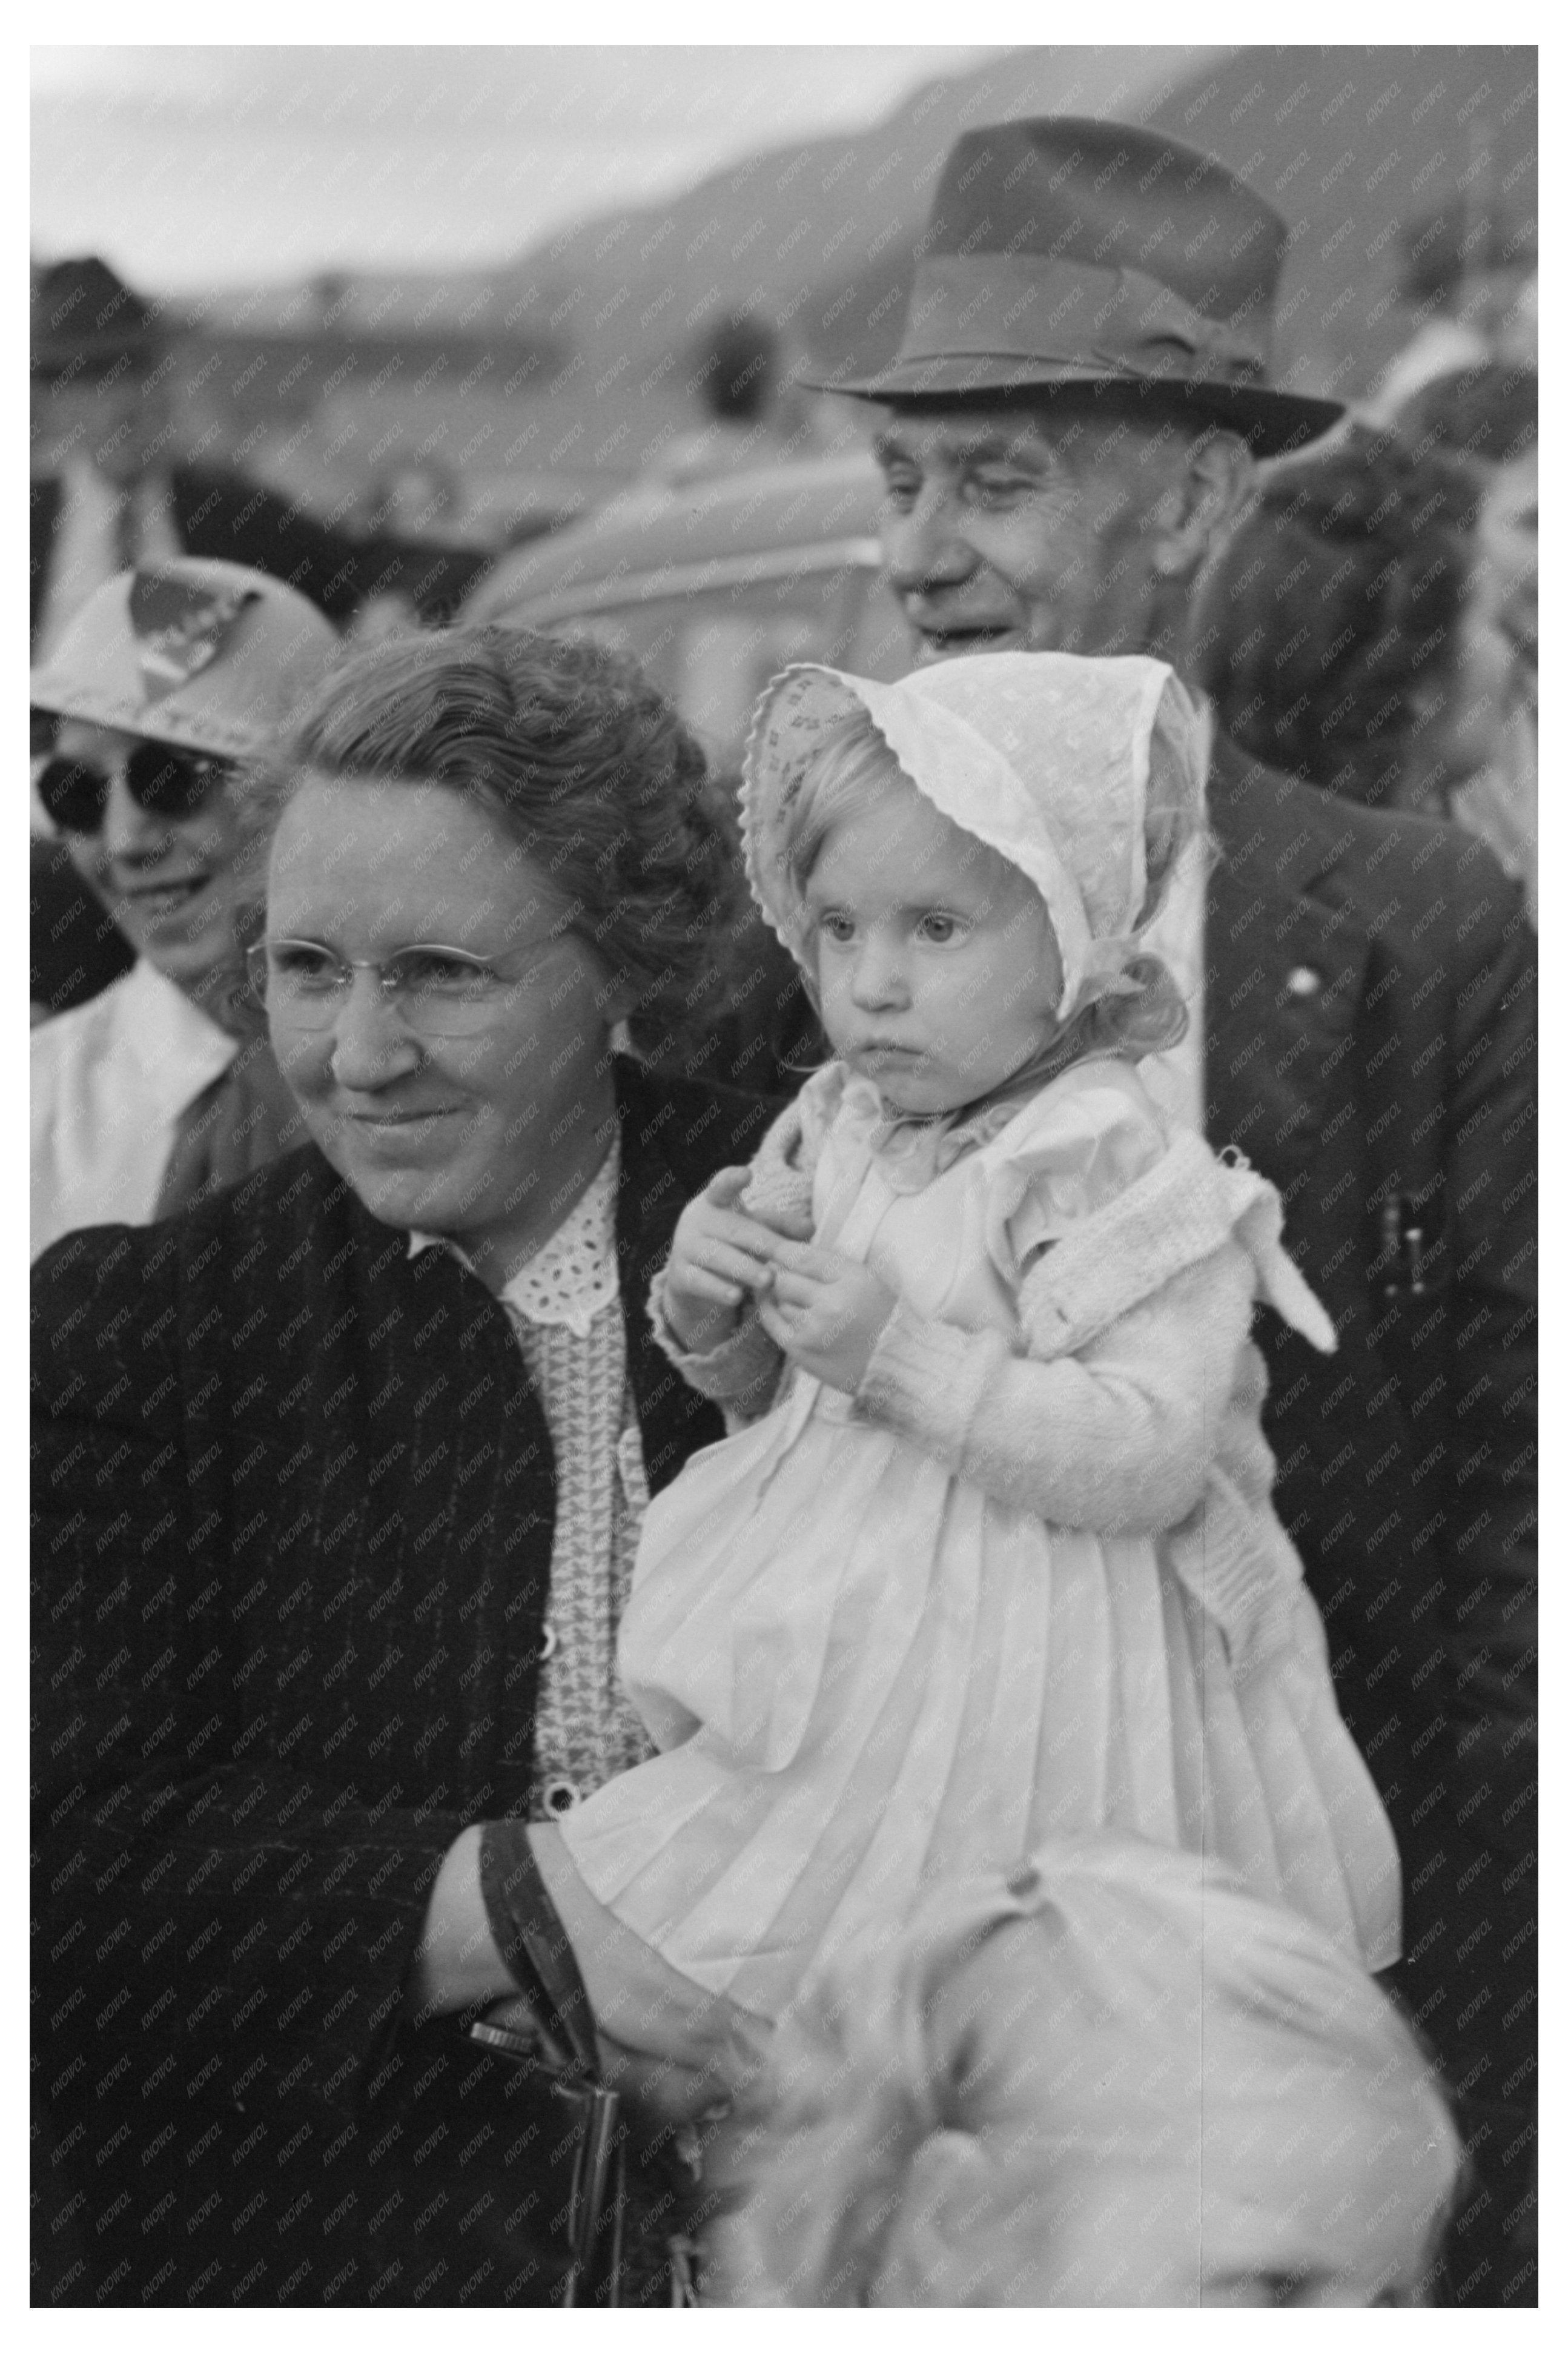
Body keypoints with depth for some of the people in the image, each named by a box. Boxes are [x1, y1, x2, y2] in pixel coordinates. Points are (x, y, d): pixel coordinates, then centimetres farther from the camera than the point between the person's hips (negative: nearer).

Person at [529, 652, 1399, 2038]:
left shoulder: (1125, 1179, -17)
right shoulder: (838, 1134, 5)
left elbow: (1150, 1460, -27)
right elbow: (768, 1393, 19)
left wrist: (902, 1356, -30)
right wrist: (709, 1318, -6)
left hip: (1011, 1653, -7)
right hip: (843, 1603, 7)